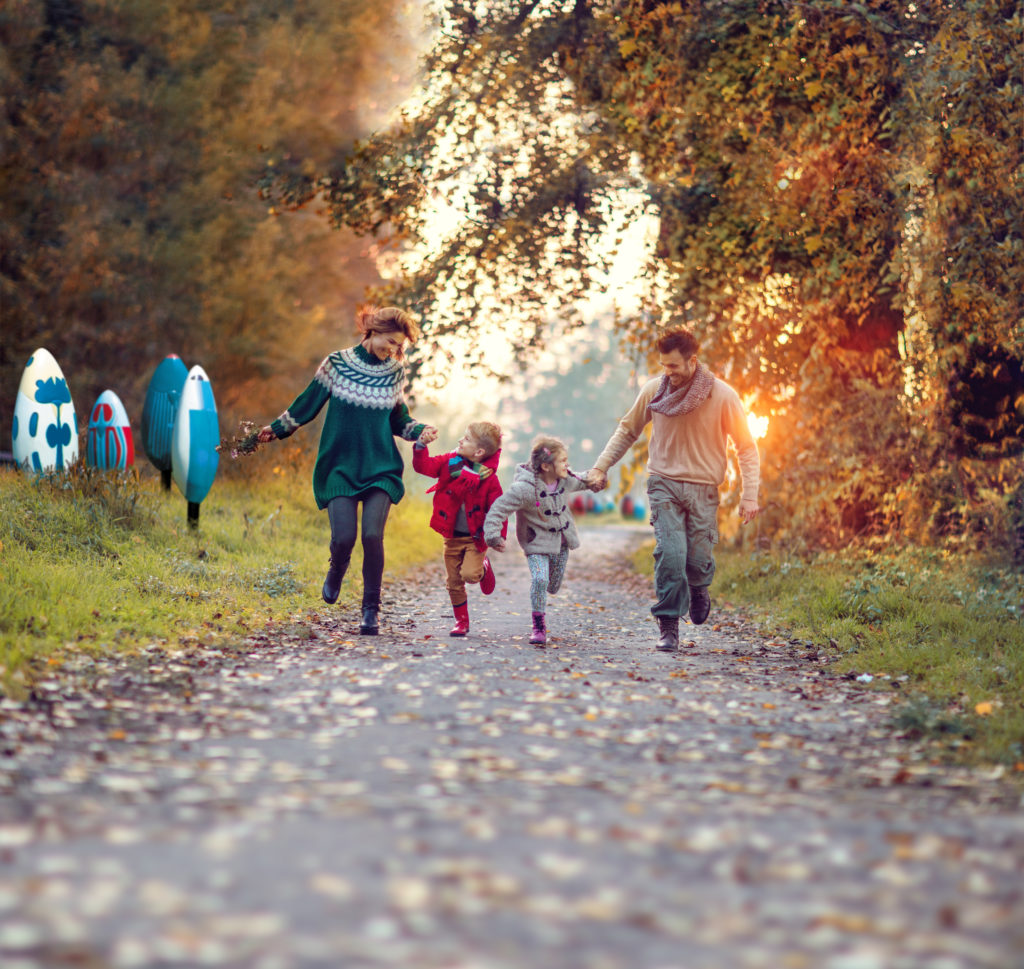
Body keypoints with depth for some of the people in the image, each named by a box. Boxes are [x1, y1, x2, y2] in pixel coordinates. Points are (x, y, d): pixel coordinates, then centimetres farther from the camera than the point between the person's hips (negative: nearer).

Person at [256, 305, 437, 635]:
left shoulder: (395, 372, 6)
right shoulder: (337, 364, -2)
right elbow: (308, 403, 8)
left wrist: (420, 431, -3)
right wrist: (276, 429, 12)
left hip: (381, 468, 1)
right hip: (340, 466, -1)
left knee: (372, 535, -15)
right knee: (344, 537, -13)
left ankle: (371, 610, -1)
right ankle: (336, 572, 26)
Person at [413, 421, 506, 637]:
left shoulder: (489, 478, -14)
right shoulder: (450, 463, -3)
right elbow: (423, 466, -4)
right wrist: (421, 445, -19)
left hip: (475, 537, -4)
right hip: (452, 536, 4)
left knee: (470, 574, -22)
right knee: (454, 583, 8)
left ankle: (484, 568, 14)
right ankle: (461, 621, 25)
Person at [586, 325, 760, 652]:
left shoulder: (723, 396, -8)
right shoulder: (654, 390, -3)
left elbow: (746, 447, 0)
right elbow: (627, 431, 13)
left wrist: (749, 495, -5)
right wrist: (601, 467, 7)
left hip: (703, 489, -1)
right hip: (664, 484, 1)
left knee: (699, 558, -4)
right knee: (670, 554, -15)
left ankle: (698, 590, 32)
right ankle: (668, 626, -5)